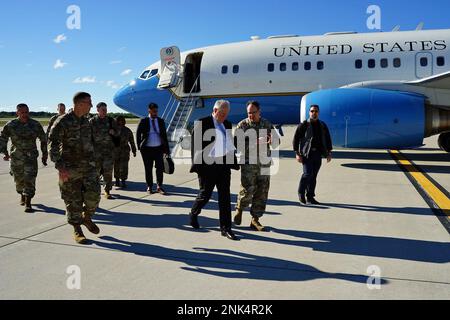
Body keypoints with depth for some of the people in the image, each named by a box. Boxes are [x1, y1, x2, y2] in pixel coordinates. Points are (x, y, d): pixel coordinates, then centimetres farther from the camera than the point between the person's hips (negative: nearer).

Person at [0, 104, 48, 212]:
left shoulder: (35, 125, -2)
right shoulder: (10, 125, -4)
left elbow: (43, 139, 8)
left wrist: (45, 154, 9)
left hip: (31, 156, -1)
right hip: (16, 157, 1)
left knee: (30, 180, -11)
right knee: (19, 180, 15)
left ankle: (28, 204, -9)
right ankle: (22, 196, 42)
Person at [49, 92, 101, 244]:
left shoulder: (86, 121, 10)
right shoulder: (63, 122, -10)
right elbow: (53, 145, -14)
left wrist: (93, 162, 22)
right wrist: (60, 167, -22)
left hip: (88, 166, 5)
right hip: (70, 168, -5)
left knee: (93, 194, -6)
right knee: (73, 200, 3)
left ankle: (87, 218, 20)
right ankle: (77, 230, 18)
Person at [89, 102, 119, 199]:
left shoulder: (111, 120, 8)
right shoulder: (92, 121, 2)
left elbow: (117, 133, 14)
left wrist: (113, 132, -8)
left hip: (109, 149, 1)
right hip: (96, 150, -1)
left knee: (108, 171, 0)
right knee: (96, 170, 7)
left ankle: (107, 191, 8)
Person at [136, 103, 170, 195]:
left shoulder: (161, 121, 7)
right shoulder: (143, 121, 0)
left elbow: (164, 135, 9)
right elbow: (138, 134, 4)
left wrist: (166, 149, 5)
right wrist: (139, 147, -1)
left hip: (159, 148, 2)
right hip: (147, 149, -1)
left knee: (160, 168, -2)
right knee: (148, 169, 6)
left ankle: (159, 187, 11)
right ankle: (149, 187, 18)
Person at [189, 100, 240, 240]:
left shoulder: (227, 124, 13)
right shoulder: (202, 123, -6)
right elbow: (195, 145, -8)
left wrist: (233, 162, 12)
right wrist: (197, 165, -12)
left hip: (224, 165, 5)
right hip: (207, 166, -5)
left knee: (225, 197, 4)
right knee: (205, 194, 8)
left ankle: (225, 228, 11)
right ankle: (193, 215, 37)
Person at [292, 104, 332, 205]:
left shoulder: (322, 126, 13)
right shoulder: (304, 125, -2)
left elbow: (327, 139, 20)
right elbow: (296, 139, -4)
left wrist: (329, 153, 14)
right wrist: (297, 153, -10)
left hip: (318, 154, 5)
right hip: (306, 154, -5)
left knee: (314, 176, 6)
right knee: (307, 174, -13)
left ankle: (310, 197, 14)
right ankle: (301, 194, 6)